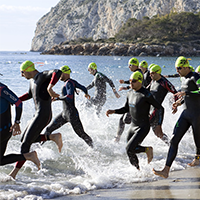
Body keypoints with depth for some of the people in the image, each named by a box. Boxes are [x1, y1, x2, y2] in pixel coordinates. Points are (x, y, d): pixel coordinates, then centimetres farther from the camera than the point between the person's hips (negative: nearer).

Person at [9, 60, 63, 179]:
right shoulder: (33, 80, 18)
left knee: (26, 144, -10)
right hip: (38, 115, 10)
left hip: (43, 115, -10)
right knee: (25, 139, 16)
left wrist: (50, 87, -46)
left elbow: (58, 72, -30)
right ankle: (53, 137, 9)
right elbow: (30, 94, 38)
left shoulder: (42, 76, -10)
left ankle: (14, 173, -6)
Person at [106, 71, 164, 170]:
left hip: (143, 128, -8)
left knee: (129, 149, -19)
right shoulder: (130, 93, 4)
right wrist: (113, 111, 2)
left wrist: (159, 126, -19)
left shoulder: (145, 95, -19)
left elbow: (160, 108, -15)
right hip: (133, 126, 8)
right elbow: (126, 109, 17)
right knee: (130, 152, 12)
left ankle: (147, 149, 5)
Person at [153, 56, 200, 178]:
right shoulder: (183, 78, 13)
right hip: (186, 113, 8)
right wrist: (180, 102, 12)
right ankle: (166, 170, -7)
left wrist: (185, 92, -27)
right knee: (174, 140, -4)